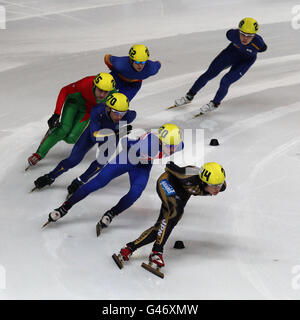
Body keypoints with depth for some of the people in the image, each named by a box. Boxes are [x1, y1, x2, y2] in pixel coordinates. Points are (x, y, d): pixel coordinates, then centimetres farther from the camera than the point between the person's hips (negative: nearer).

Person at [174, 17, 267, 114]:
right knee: (208, 74, 4)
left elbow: (263, 48, -12)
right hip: (233, 51, 2)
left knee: (225, 82, -16)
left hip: (246, 61, -2)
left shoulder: (257, 42, -38)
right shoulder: (233, 34, -34)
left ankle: (215, 104, 13)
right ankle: (189, 96, 25)